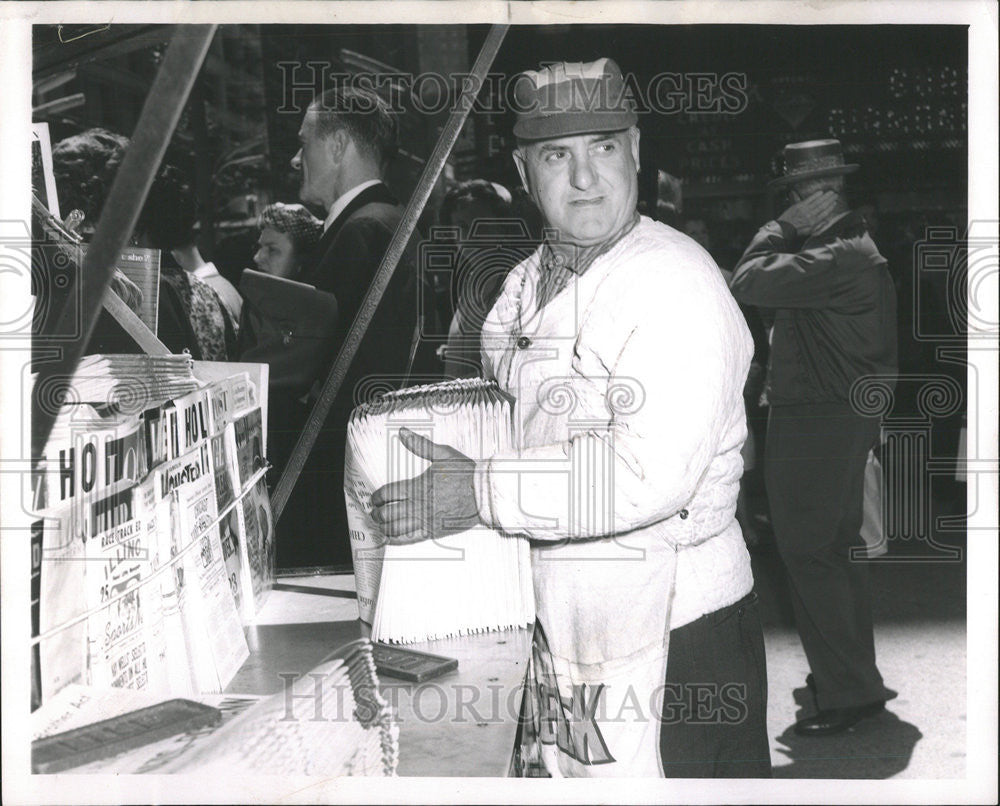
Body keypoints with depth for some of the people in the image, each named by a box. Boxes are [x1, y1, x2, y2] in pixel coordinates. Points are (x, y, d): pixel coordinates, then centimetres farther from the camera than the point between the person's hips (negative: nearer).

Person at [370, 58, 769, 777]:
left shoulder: (676, 281, -17)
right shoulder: (525, 285, 9)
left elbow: (652, 472, -28)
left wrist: (479, 491, -24)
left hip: (675, 631, -7)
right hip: (560, 633, 8)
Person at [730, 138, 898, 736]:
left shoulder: (840, 258, -20)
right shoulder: (856, 248, 16)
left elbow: (751, 283, -23)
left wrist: (777, 232, -11)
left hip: (817, 422, -11)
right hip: (849, 415, 11)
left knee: (808, 551, -7)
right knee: (839, 545, 18)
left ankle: (851, 691, -3)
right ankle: (853, 670, 30)